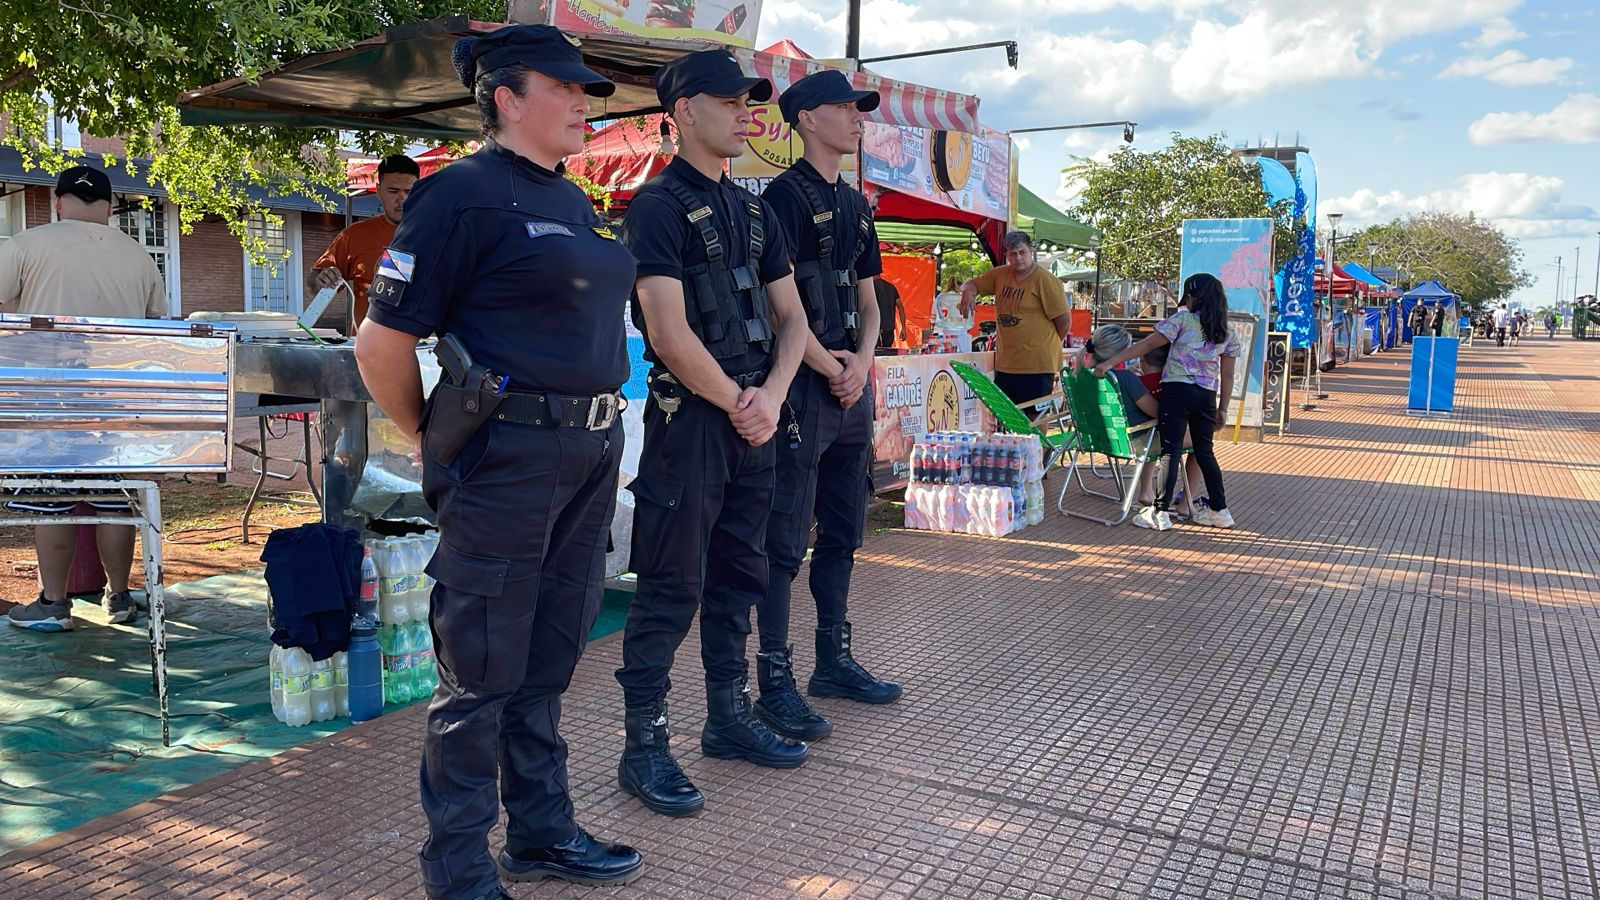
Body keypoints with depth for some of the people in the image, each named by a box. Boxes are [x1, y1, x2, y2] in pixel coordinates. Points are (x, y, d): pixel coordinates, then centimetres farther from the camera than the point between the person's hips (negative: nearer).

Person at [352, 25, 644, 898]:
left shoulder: (576, 203, 16)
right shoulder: (463, 194, -10)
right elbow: (381, 342, -11)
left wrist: (596, 423, 18)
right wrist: (438, 441, 0)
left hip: (590, 452, 8)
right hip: (507, 458, -8)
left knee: (547, 659, 17)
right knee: (482, 672, 3)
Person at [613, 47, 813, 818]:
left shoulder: (753, 211, 15)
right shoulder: (658, 206, -9)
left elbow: (790, 317, 13)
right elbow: (670, 334, -18)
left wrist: (771, 395, -3)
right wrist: (736, 400, -10)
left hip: (752, 415, 8)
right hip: (690, 416, -7)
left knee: (738, 577, 15)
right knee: (672, 590, -2)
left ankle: (729, 718, 29)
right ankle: (644, 747, 9)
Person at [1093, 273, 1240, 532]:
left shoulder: (1183, 319, -2)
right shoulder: (1227, 334, 12)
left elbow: (1148, 344, -9)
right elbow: (1227, 375, 13)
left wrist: (1110, 362, -11)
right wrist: (1223, 409, 20)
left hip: (1177, 389, -5)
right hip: (1207, 395, 5)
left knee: (1171, 450, -6)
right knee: (1204, 452, 15)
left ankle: (1160, 512, -7)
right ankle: (1219, 510, 20)